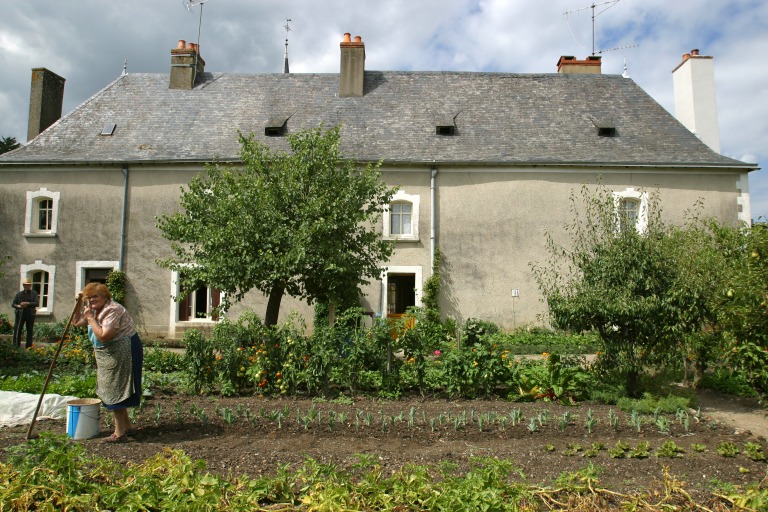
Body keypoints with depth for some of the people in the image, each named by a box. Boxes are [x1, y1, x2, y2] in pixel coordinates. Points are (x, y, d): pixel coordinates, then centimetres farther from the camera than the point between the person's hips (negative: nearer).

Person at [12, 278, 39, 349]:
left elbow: (37, 303, -4)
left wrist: (27, 303, -17)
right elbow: (13, 304, 9)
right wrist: (18, 306, -12)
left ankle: (28, 347, 10)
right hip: (20, 314, 0)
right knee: (17, 330, -3)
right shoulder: (19, 294, 11)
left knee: (30, 331, 4)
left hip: (30, 314, 0)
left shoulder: (34, 293, 7)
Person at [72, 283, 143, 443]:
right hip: (109, 354, 11)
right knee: (112, 389, 16)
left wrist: (90, 318, -20)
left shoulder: (113, 310, -21)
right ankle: (126, 426, 28)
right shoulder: (95, 310, 11)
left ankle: (120, 433, 1)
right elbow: (76, 322, 22)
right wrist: (78, 304, 9)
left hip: (122, 351, -11)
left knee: (115, 389, -7)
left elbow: (103, 336, -28)